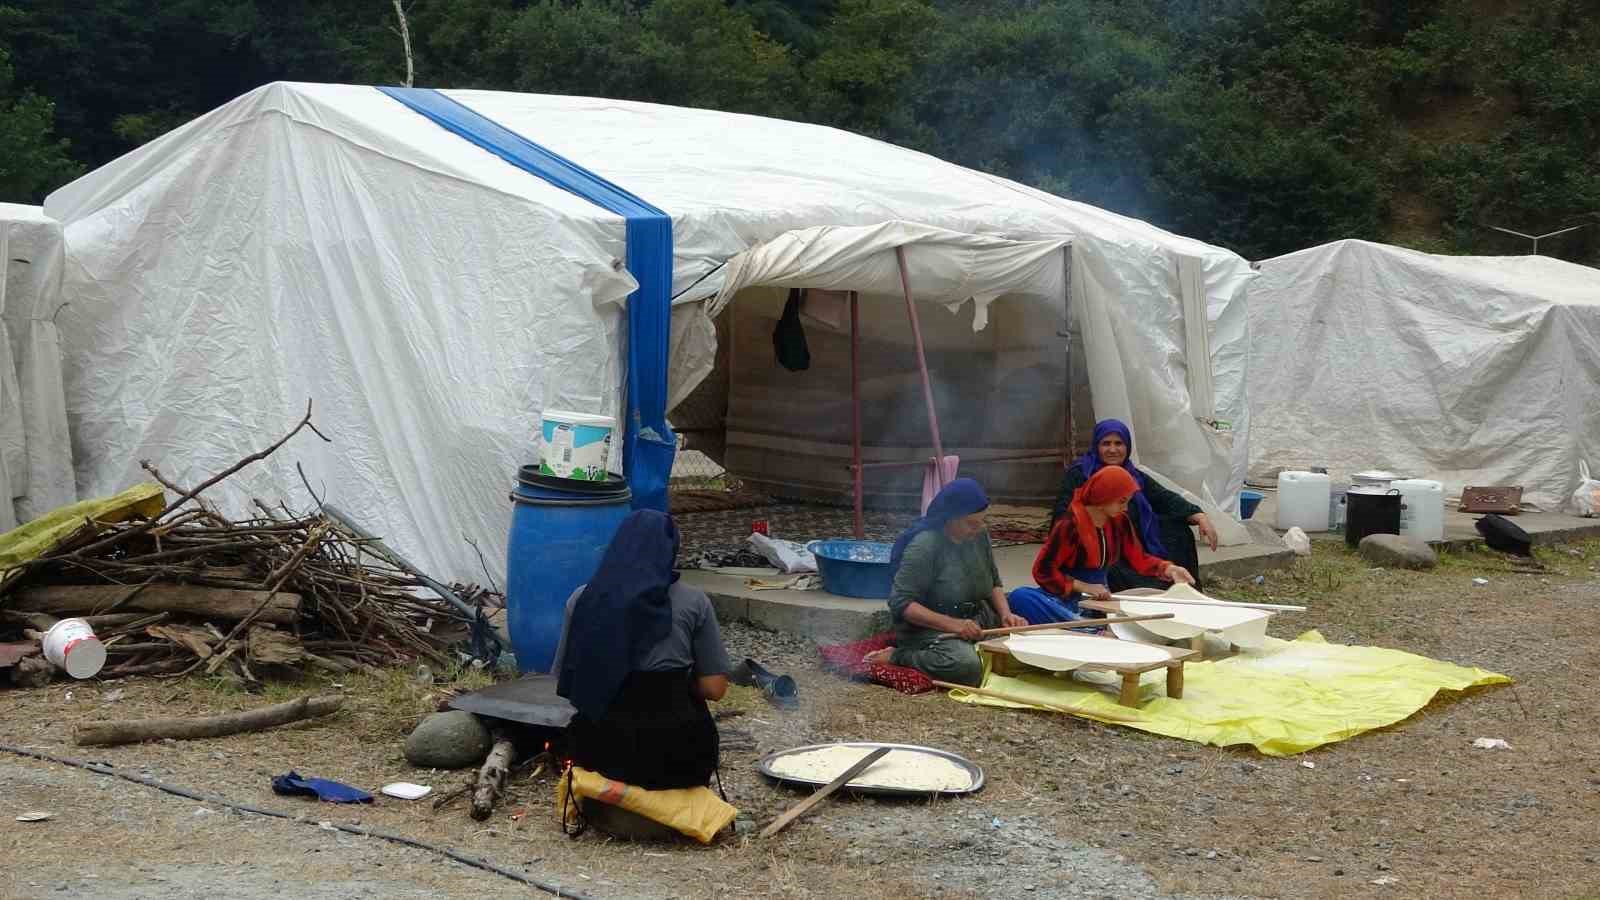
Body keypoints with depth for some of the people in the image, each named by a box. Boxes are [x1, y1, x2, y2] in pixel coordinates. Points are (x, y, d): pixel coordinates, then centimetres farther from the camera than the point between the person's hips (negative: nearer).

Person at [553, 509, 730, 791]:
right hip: (673, 757, -2)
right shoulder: (693, 602, -3)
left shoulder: (582, 599, 2)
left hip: (599, 751, 2)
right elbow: (714, 688, -2)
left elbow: (564, 685, 6)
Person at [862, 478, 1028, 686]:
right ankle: (898, 656, -13)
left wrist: (1006, 614, -5)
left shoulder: (979, 536, 4)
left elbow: (994, 583, 16)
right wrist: (952, 624, -30)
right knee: (966, 666, -36)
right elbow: (900, 602, -21)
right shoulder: (924, 546, -18)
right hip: (929, 627, -8)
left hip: (976, 621, 8)